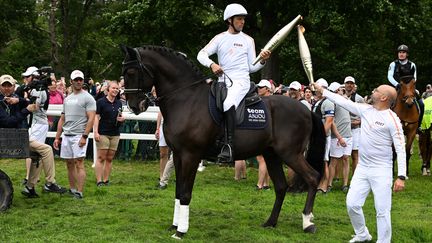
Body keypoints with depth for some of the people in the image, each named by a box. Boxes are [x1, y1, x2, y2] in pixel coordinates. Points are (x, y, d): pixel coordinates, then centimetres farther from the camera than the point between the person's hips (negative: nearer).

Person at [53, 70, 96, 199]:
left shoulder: (87, 98, -5)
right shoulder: (67, 99, 17)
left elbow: (91, 119, -12)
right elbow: (62, 119, 20)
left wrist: (84, 136, -20)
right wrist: (57, 137, 15)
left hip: (79, 135, -7)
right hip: (66, 135, 7)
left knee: (79, 163, -10)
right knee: (69, 163, 11)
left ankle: (79, 192, -11)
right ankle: (72, 189, 20)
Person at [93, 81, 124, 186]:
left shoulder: (119, 103, 14)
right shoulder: (101, 102, -4)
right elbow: (96, 117, -8)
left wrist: (122, 118, 0)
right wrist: (95, 132, -16)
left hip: (115, 134, 6)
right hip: (103, 133, -6)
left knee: (110, 158, 7)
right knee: (101, 158, -7)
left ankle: (106, 180, 12)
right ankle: (99, 181, -7)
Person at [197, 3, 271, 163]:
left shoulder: (248, 40, 10)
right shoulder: (220, 38, 12)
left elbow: (252, 67, 10)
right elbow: (201, 55, 3)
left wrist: (262, 61, -9)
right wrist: (212, 64, -15)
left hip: (241, 81, -4)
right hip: (222, 82, 4)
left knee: (228, 104, -33)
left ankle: (229, 145, -37)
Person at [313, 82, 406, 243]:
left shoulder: (392, 119, -13)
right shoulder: (365, 109, 6)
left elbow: (401, 149, -15)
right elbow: (344, 102, 16)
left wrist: (401, 176, -21)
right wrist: (322, 90, 17)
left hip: (381, 171, -6)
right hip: (362, 168, 7)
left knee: (382, 210, -5)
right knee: (352, 204, 7)